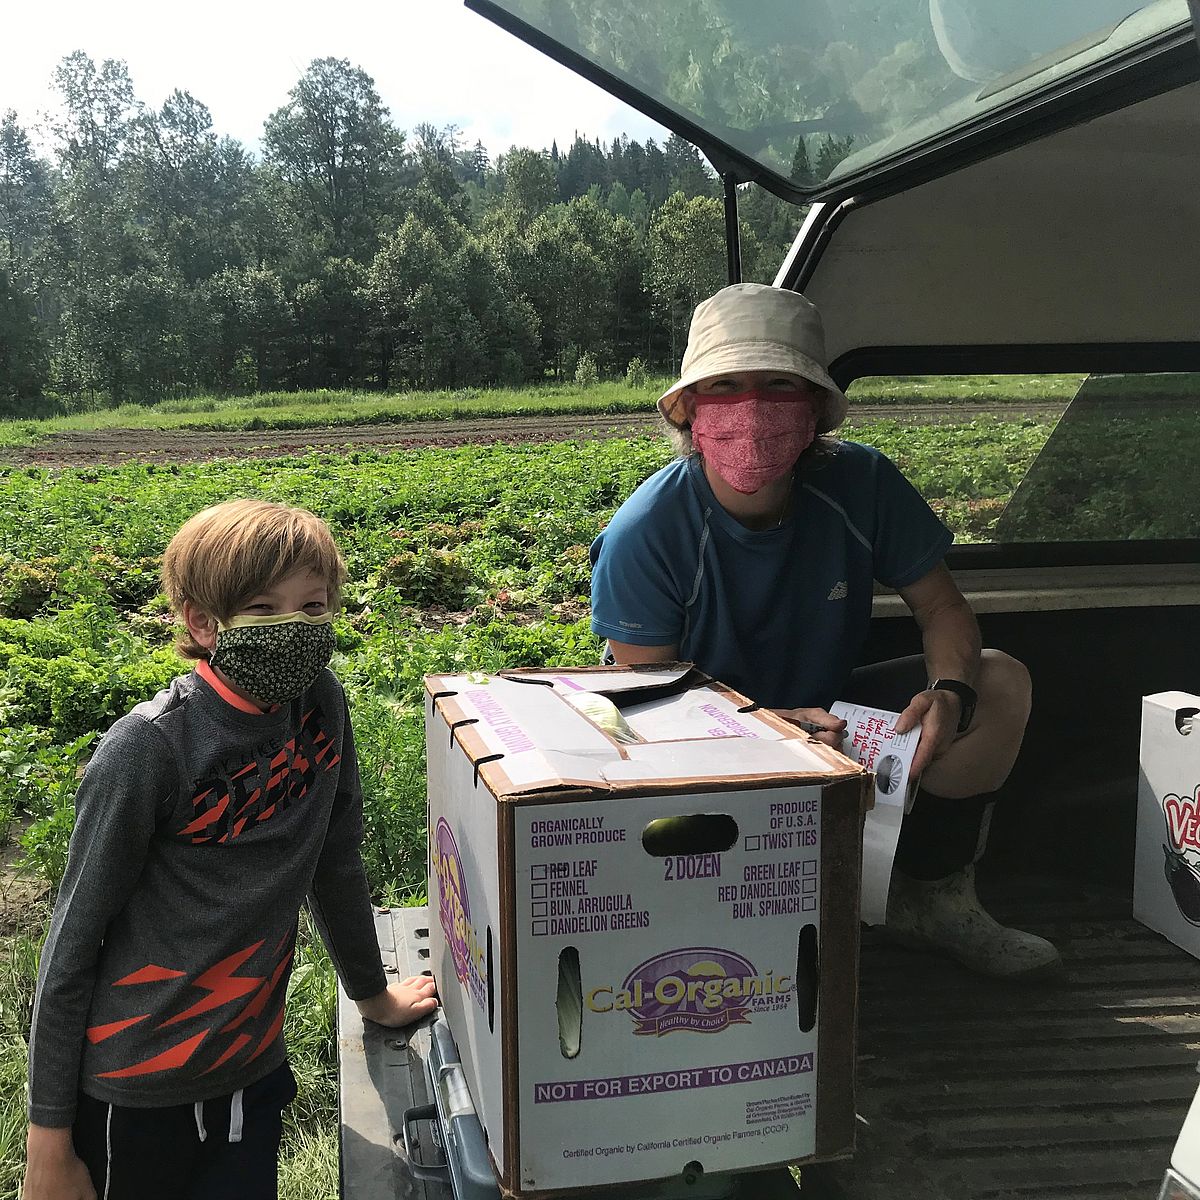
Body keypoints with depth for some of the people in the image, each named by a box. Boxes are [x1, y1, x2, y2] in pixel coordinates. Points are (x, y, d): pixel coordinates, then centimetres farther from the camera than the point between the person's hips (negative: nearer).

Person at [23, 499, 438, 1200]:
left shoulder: (320, 706, -5)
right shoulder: (149, 749, -21)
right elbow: (75, 940, -13)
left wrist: (373, 994, 19)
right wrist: (50, 1138, -9)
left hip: (253, 1068, 5)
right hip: (134, 1092, -4)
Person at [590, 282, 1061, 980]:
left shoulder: (862, 485, -15)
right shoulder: (645, 535, -25)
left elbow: (942, 606, -4)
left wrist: (950, 693, -26)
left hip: (833, 715, 4)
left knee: (1002, 682, -12)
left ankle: (933, 900, 4)